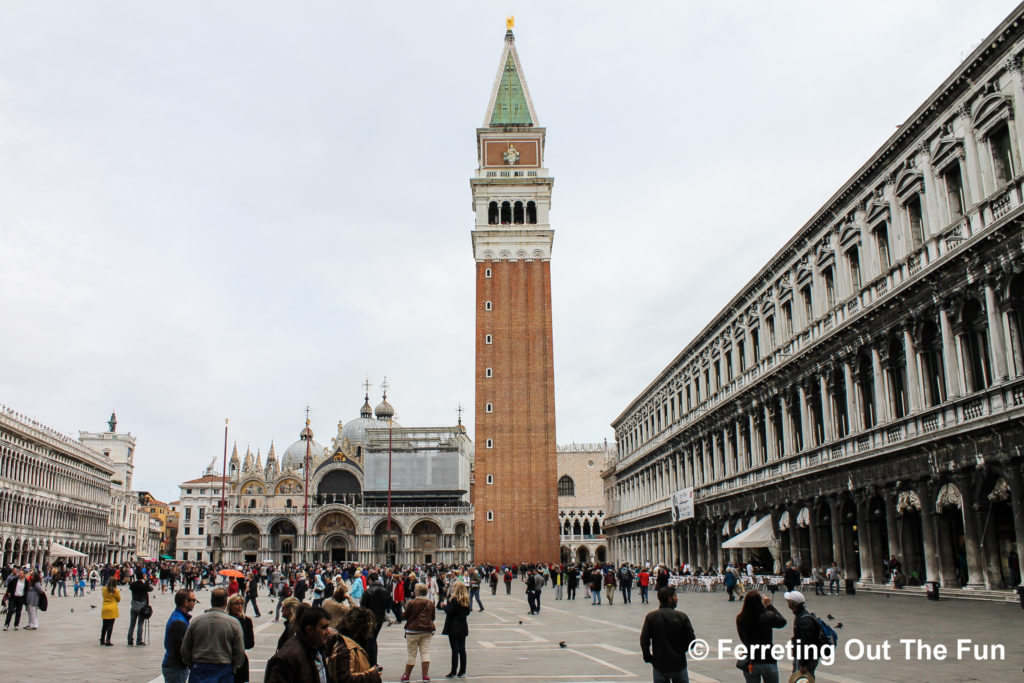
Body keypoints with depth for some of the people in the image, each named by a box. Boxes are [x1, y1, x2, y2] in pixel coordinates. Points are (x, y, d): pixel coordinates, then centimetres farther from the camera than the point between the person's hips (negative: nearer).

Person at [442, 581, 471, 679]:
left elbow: (449, 611, -18)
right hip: (463, 627, 6)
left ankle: (453, 672, 1)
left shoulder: (454, 599, -16)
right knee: (462, 649, 9)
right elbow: (468, 612, 10)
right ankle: (462, 672, 12)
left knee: (455, 650, -3)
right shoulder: (466, 600, 5)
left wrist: (445, 606, -1)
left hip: (454, 628, -6)